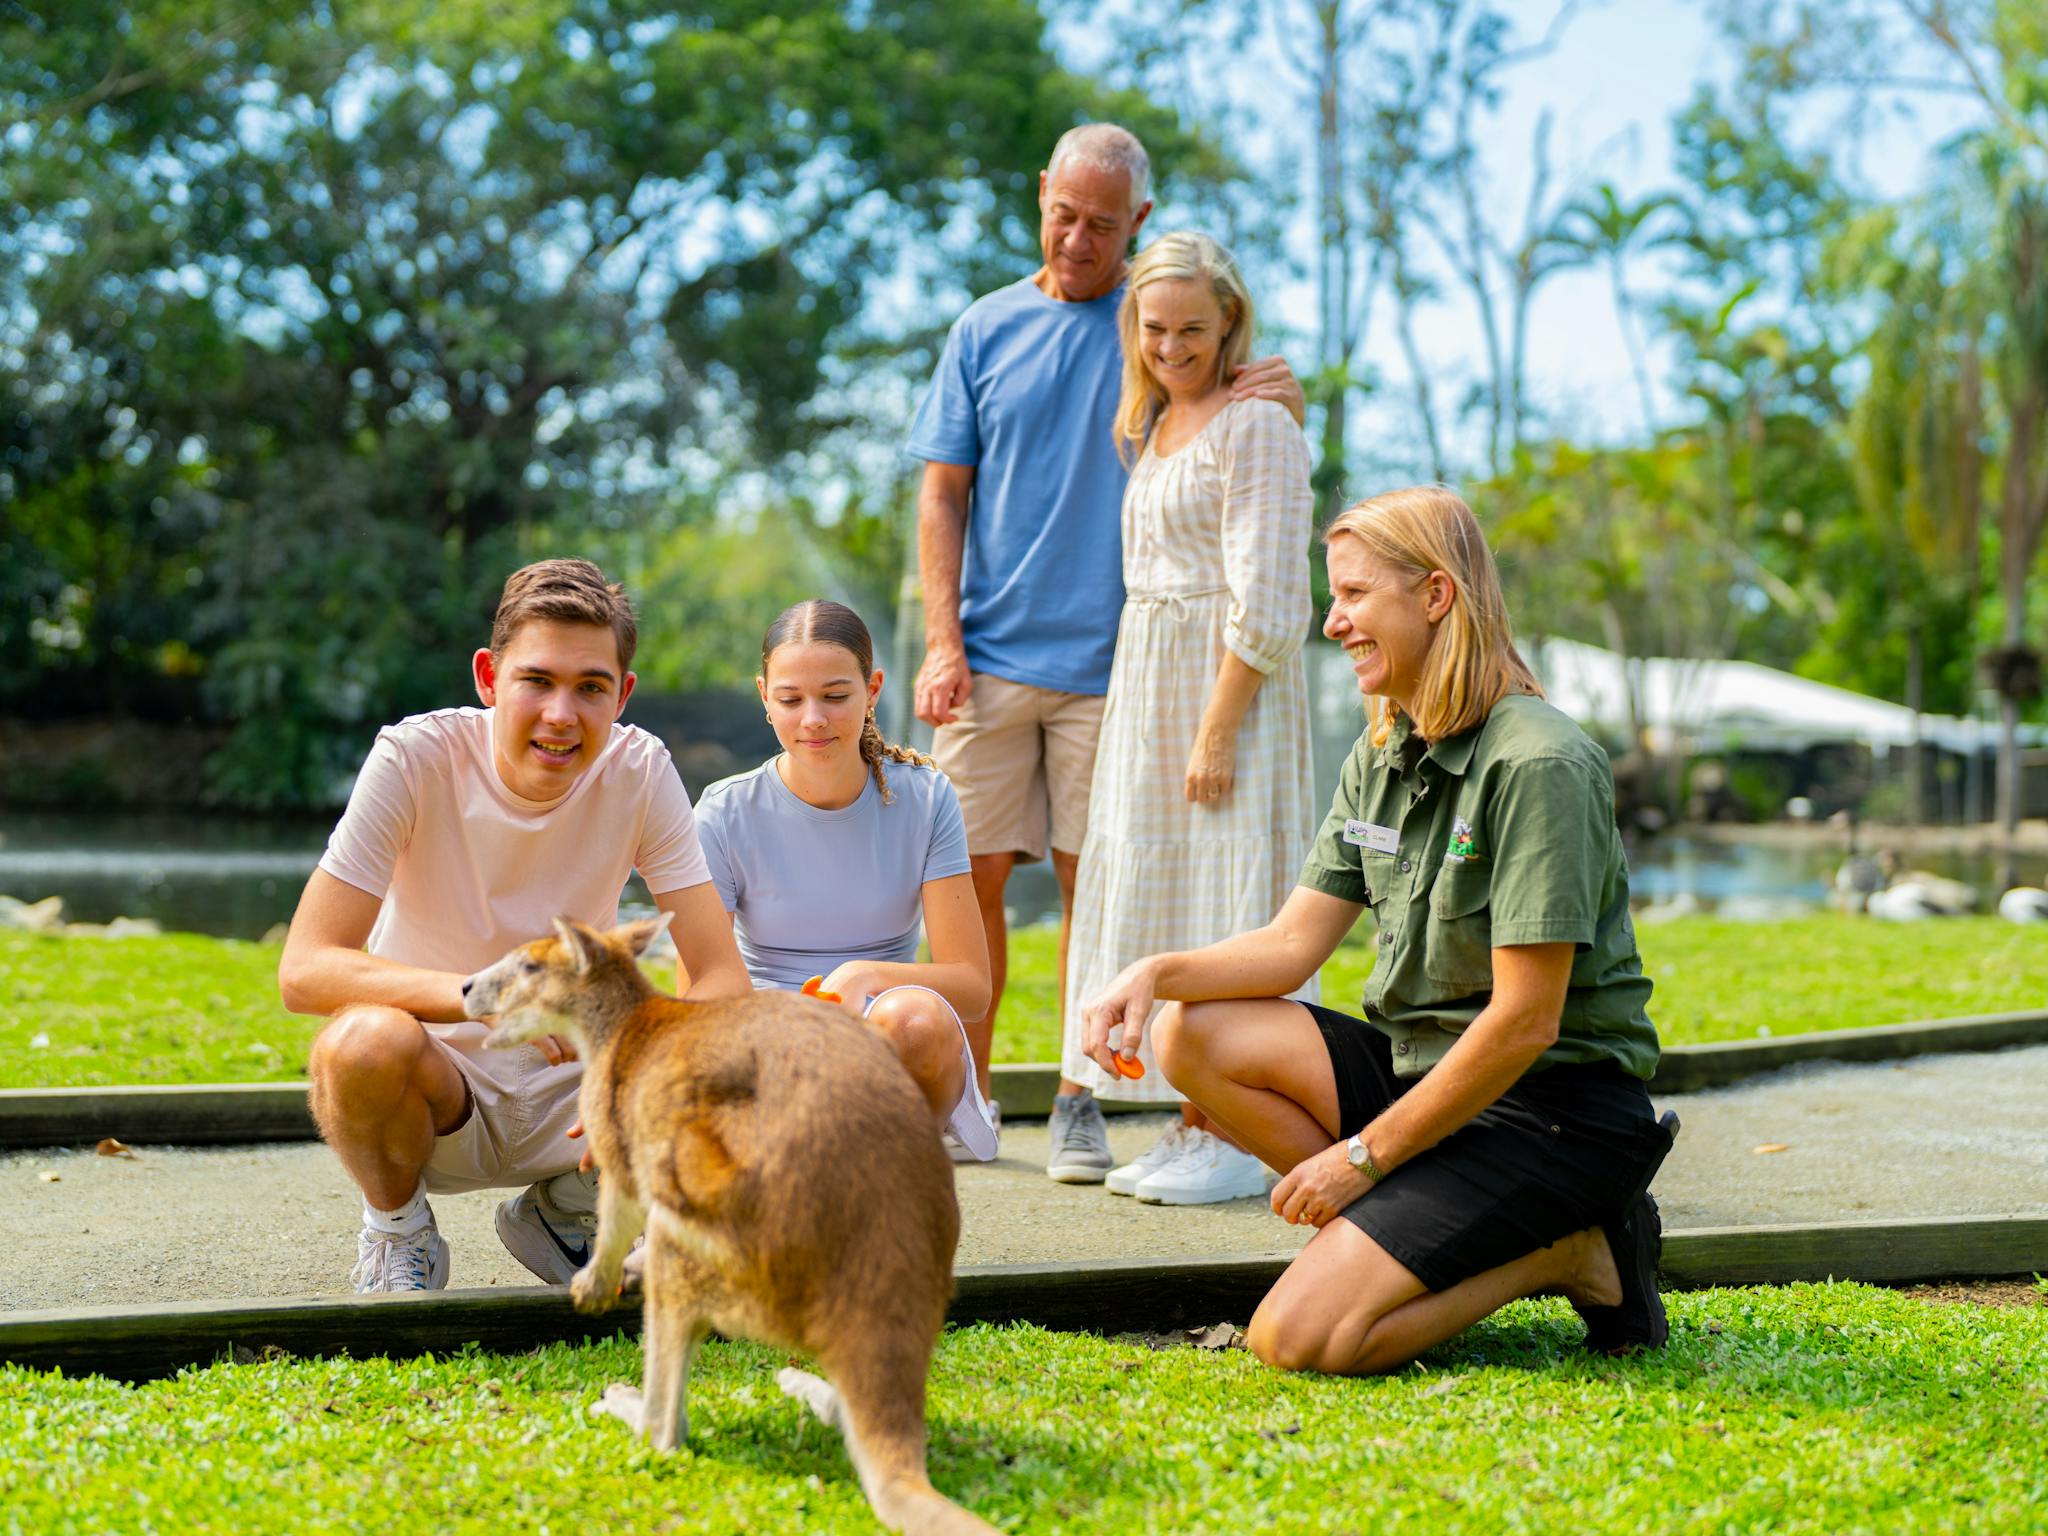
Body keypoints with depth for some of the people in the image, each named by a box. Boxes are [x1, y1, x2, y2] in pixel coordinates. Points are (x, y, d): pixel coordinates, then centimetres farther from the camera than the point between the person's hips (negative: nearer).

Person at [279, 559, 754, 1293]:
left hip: (573, 1093, 3)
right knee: (367, 1040, -37)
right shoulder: (414, 759, -18)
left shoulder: (641, 773, -10)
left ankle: (564, 1210, 10)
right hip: (437, 1086, -3)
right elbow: (305, 970, -26)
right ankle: (395, 1227, -2)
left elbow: (723, 977, -12)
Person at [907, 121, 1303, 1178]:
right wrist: (942, 641, -3)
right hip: (990, 656, 1)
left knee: (1092, 881, 2)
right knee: (973, 874, 1)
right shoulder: (988, 328, 9)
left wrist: (1280, 413, -18)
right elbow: (942, 494, 8)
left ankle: (1079, 1103, 11)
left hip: (1111, 659, -1)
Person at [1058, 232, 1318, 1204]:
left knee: (1224, 904, -7)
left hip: (1229, 685, -9)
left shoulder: (1254, 427, -11)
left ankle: (1238, 1139, -2)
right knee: (1160, 896, 9)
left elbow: (1265, 608, -17)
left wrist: (1218, 730, -20)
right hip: (1148, 684, 9)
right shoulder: (1151, 426, 16)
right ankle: (1195, 1125, 16)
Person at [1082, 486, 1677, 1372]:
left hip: (1557, 1107, -8)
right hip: (1421, 1065, 8)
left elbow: (1525, 1020, -21)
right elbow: (1294, 942, 7)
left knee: (1300, 1336, -20)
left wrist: (1366, 1155, -16)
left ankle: (1564, 1252, -2)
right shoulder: (1380, 759, 8)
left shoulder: (1539, 766, -19)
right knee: (1192, 1037, -7)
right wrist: (1157, 972, -12)